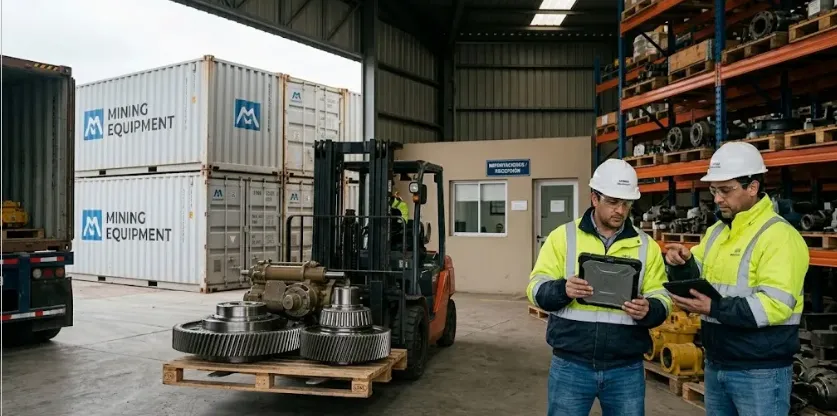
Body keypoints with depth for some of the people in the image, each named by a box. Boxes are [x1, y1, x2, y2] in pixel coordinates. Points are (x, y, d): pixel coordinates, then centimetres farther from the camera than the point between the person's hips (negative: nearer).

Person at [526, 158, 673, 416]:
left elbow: (662, 298, 4)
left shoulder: (646, 245, 6)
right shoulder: (563, 237, 0)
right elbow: (536, 288, -3)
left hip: (627, 369, 2)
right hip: (571, 365, -1)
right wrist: (563, 290, -23)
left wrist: (649, 310, -19)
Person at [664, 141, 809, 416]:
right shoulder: (716, 231, 10)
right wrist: (683, 265, -7)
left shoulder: (779, 236, -15)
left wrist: (714, 309, -29)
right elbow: (698, 279, 14)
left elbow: (776, 306, -23)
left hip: (760, 372, -7)